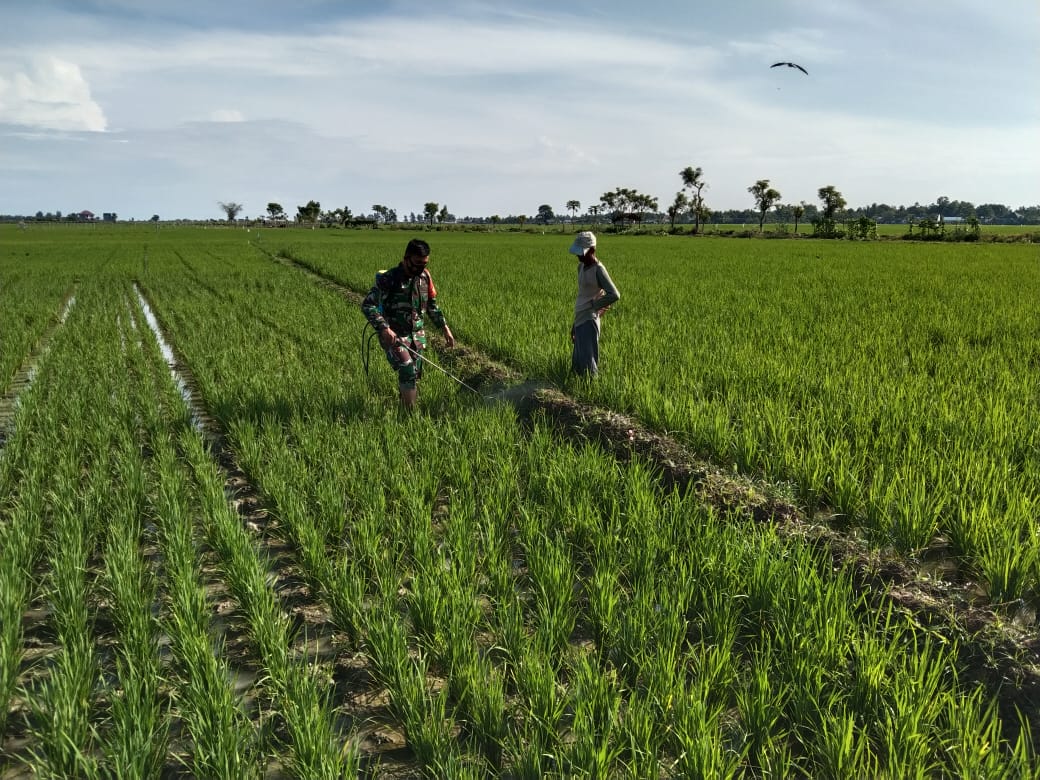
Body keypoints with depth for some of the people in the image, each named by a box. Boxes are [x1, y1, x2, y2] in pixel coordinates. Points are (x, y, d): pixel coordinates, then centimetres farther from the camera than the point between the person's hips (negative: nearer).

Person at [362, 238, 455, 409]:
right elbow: (367, 304, -18)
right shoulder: (389, 279, -16)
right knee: (408, 371, -20)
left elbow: (432, 305, 16)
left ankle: (406, 406, 27)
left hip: (417, 335, 6)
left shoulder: (425, 276, 2)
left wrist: (445, 327, 9)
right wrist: (383, 328, -29)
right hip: (393, 335, -6)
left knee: (414, 376, 10)